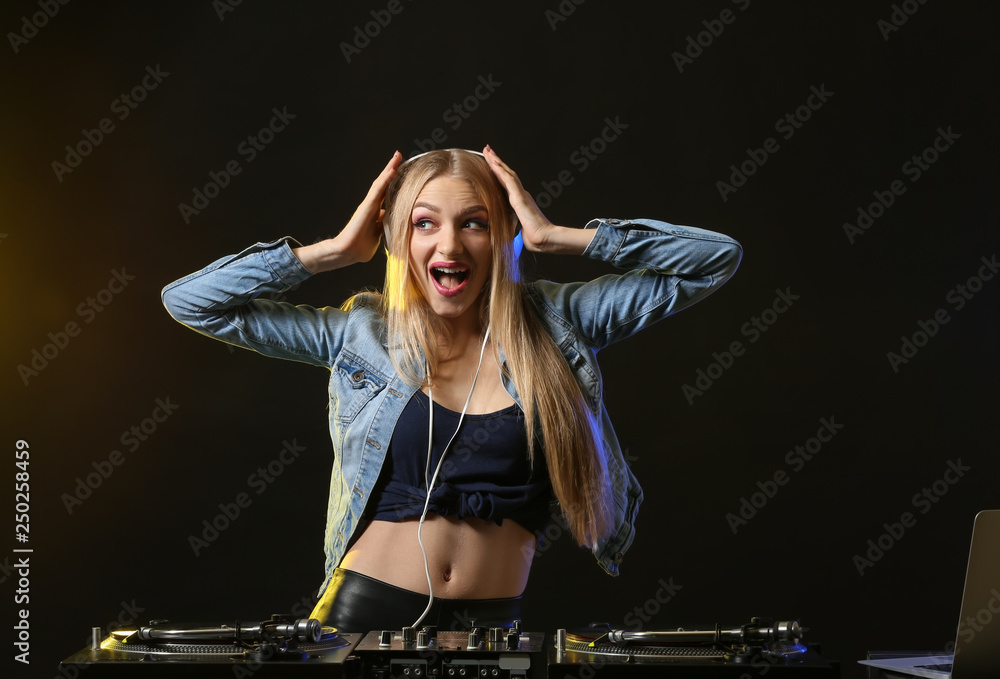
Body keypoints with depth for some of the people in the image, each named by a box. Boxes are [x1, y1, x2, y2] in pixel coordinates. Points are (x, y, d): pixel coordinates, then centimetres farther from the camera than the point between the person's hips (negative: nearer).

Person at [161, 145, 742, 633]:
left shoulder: (552, 323, 0)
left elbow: (716, 259, -3)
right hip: (367, 610, 0)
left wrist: (553, 236, -8)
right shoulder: (361, 332, 0)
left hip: (493, 623, 1)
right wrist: (337, 250, -5)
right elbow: (190, 300, 0)